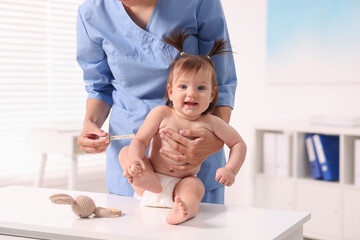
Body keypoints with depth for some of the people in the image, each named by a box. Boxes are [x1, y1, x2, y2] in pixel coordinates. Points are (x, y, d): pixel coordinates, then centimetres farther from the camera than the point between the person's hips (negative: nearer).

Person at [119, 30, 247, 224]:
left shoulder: (210, 123, -2)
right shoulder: (161, 114, -5)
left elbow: (238, 144, 7)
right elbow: (139, 141, -7)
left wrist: (230, 169, -9)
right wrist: (135, 160, -30)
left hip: (182, 184, -2)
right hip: (153, 177, 2)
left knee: (195, 186, -33)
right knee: (126, 152, -12)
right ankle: (147, 181, -39)